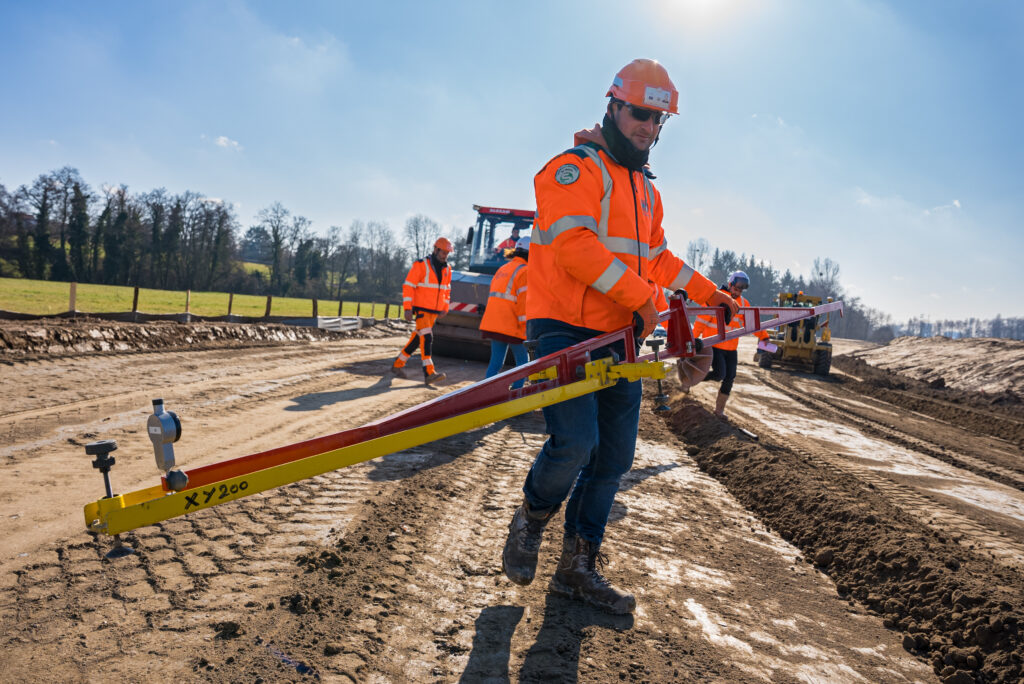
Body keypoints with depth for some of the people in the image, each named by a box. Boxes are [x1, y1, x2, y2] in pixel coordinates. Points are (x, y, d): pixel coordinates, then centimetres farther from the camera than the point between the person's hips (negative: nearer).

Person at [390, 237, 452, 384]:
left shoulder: (447, 269, 10)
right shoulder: (421, 265, -9)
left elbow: (446, 290, 23)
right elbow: (408, 286, -11)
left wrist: (445, 309, 18)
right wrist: (407, 308, -17)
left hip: (434, 311, 7)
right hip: (421, 308, -7)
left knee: (418, 339, 11)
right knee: (427, 338, -18)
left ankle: (398, 364, 25)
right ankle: (429, 373, -23)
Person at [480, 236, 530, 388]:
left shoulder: (502, 269, 20)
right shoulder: (524, 271, -8)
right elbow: (524, 302, -15)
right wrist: (525, 329, -13)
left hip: (493, 324, 7)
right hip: (511, 326, -7)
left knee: (496, 361, 10)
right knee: (523, 361, 5)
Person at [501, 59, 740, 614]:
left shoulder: (646, 189, 22)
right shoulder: (576, 167, -7)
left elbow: (657, 257, 29)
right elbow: (574, 243, -21)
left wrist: (706, 292, 24)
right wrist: (639, 296, -21)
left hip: (619, 339, 8)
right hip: (565, 331, -8)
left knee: (614, 458, 6)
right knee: (574, 443, -19)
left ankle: (577, 566, 19)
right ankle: (529, 524, 12)